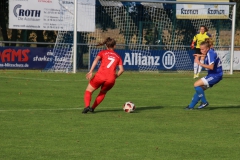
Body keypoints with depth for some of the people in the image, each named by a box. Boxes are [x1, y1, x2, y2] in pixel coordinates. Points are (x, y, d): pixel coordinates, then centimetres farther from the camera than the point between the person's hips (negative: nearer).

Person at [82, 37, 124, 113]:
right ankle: (93, 108, 17)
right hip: (111, 79, 2)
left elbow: (96, 60, -5)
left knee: (88, 91, 11)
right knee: (103, 92, 29)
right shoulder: (118, 57, 21)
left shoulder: (103, 52, 15)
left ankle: (87, 106, -14)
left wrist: (91, 71, -14)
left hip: (100, 75, -2)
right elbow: (121, 69, 8)